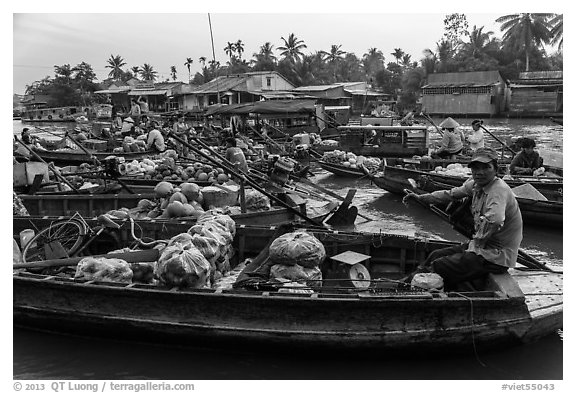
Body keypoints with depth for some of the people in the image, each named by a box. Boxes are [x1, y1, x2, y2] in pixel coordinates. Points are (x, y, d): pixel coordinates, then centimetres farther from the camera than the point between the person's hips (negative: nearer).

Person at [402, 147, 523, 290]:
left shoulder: (499, 190, -24)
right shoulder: (476, 184, 4)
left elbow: (494, 220, -43)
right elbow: (451, 194, 18)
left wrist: (477, 242, -29)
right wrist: (420, 198, 17)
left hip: (497, 257, -9)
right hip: (482, 247, 9)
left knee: (437, 267, -13)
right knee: (436, 256, 11)